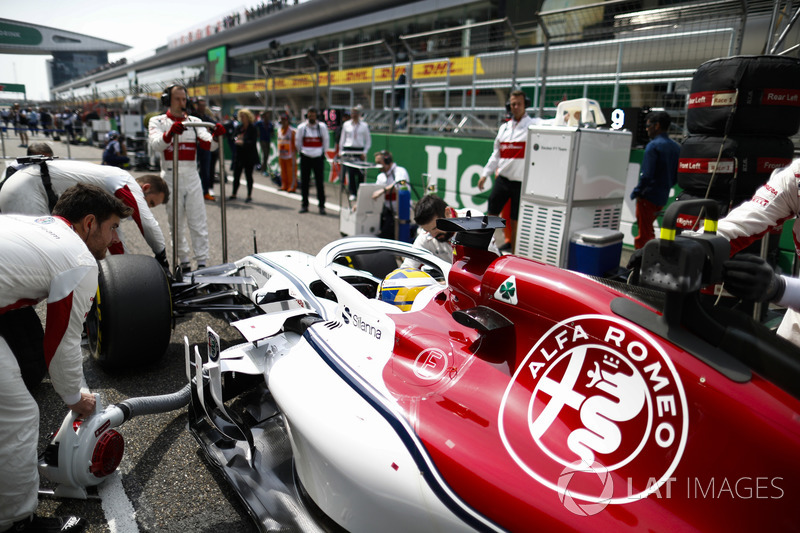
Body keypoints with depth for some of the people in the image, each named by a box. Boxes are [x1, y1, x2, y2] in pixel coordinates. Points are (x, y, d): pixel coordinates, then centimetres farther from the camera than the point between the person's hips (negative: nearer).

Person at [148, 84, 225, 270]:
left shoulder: (195, 121, 11)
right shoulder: (157, 121, 4)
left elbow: (208, 144, -3)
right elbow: (156, 144, -16)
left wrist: (215, 136, -26)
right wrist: (170, 133, -37)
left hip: (192, 177, 1)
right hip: (171, 177, -1)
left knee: (198, 222, -2)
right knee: (176, 223, 7)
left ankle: (202, 262, 0)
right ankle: (183, 262, 18)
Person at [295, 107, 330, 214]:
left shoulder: (322, 127, 0)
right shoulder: (301, 127, 2)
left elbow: (326, 141, 9)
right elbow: (297, 142, 13)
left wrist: (322, 152, 11)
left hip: (318, 157, -1)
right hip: (305, 158, 1)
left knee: (320, 182, -3)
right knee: (304, 182, 4)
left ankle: (321, 205, 4)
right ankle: (304, 205, 15)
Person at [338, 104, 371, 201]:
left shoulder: (364, 126, 4)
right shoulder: (346, 125, 8)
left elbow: (368, 141, 9)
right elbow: (342, 139, 14)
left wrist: (365, 152, -1)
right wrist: (340, 151, 9)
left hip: (359, 151, -1)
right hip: (348, 151, 1)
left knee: (360, 173, -4)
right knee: (350, 172, -2)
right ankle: (352, 193, 8)